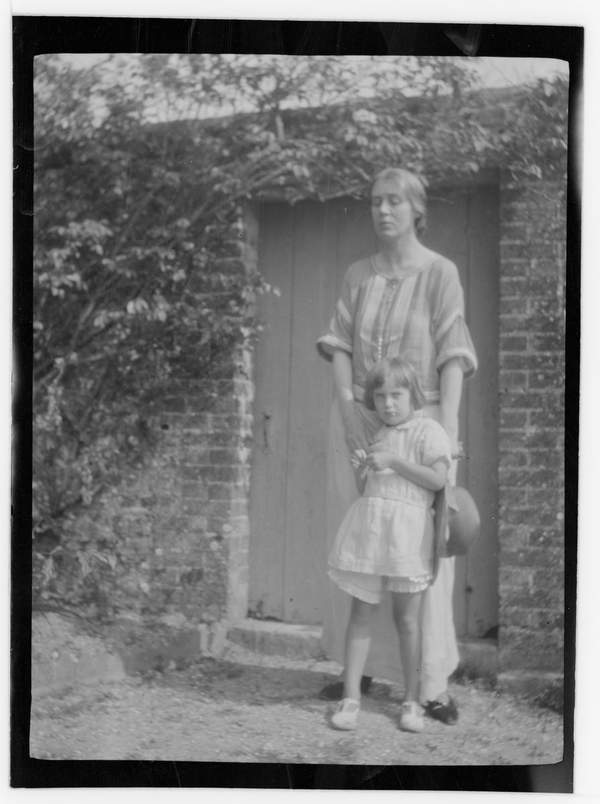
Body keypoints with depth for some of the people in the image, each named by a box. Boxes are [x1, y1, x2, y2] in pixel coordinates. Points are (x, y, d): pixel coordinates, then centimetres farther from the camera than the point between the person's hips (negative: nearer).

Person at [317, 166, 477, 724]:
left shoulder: (440, 272, -4)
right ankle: (358, 667, 20)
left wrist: (448, 432, -19)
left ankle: (432, 684, 4)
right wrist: (347, 405, -12)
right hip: (356, 422, 4)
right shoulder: (357, 275, 9)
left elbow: (452, 357, -10)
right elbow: (340, 347, 4)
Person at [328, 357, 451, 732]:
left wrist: (393, 461, -15)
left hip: (406, 532, -5)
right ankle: (351, 698, 9)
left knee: (407, 619, 3)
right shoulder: (377, 436, 18)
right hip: (367, 529, 5)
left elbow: (438, 479, -14)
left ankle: (412, 701, 15)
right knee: (360, 615, 4)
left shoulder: (429, 431, -1)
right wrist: (362, 468, 8)